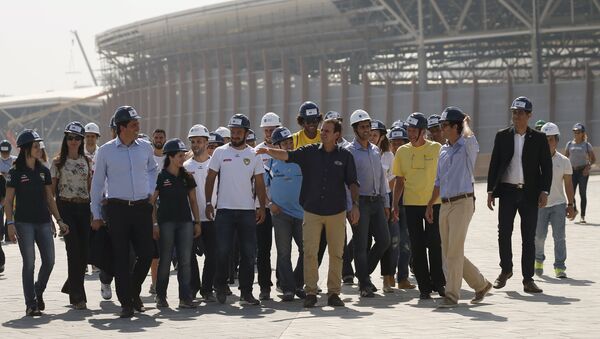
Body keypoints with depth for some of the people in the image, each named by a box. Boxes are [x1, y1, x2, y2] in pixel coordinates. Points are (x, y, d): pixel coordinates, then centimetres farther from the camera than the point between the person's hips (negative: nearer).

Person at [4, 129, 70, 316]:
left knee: (49, 261, 0)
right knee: (29, 263, -4)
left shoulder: (44, 171, 10)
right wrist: (10, 223, -13)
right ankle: (31, 304, 3)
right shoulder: (16, 172, -3)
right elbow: (9, 201, -3)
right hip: (24, 223, -4)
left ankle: (38, 293, 24)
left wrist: (59, 220, 9)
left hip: (43, 222, 4)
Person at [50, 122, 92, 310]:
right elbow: (52, 189, 1)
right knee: (74, 250, -8)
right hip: (66, 207, -4)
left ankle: (71, 286, 26)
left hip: (84, 208, 4)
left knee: (85, 251, 3)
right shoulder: (58, 162, 1)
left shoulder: (87, 161, 11)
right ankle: (77, 296, -4)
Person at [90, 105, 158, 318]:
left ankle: (134, 291, 23)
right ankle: (126, 303, 4)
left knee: (147, 253, -1)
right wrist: (96, 215, 4)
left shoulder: (145, 147, 6)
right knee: (121, 257, -2)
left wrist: (151, 191, 11)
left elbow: (152, 169, 26)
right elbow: (97, 183, 5)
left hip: (142, 207, 3)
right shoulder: (106, 151, -2)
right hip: (118, 208, -3)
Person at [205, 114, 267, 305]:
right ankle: (220, 286, 15)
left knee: (249, 253, 2)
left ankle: (246, 292, 9)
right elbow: (210, 179, 4)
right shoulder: (220, 152, 3)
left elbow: (259, 183, 7)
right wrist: (208, 203, -4)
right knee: (223, 251, -3)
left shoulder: (253, 155, 6)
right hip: (224, 210, -1)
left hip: (248, 211, 1)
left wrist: (262, 207, -1)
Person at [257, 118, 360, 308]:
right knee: (310, 252, -3)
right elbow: (287, 156, -9)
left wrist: (355, 204, -3)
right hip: (312, 211, 0)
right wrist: (268, 151, -26)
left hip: (336, 211, 0)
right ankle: (310, 292, 3)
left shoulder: (345, 156, 4)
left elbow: (352, 183, 6)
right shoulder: (309, 152, 4)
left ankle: (334, 292, 11)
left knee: (336, 253, 3)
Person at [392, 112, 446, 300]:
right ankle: (424, 286, 10)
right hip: (411, 204, 2)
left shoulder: (436, 149, -2)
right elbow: (399, 181, 11)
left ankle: (438, 283, 14)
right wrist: (395, 204, 5)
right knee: (417, 247, 3)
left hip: (434, 203, -2)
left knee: (435, 245, -1)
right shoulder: (402, 151, 6)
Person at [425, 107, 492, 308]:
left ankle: (452, 295, -4)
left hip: (462, 203, -8)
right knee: (448, 253, 9)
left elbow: (469, 137, -31)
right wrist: (430, 205, 22)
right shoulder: (443, 150, 17)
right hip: (445, 205, 8)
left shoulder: (467, 147, -6)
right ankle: (481, 284, 22)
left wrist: (466, 122, -10)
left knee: (454, 252, -10)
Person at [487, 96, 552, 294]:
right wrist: (491, 191, 2)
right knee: (504, 233, 1)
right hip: (507, 191, 1)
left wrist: (544, 192, -7)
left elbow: (546, 166, 2)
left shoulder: (539, 139, 3)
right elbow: (494, 164, 7)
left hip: (530, 193, -1)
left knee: (529, 238, 1)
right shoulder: (502, 136, 5)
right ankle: (506, 270, 21)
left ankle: (528, 279, 6)